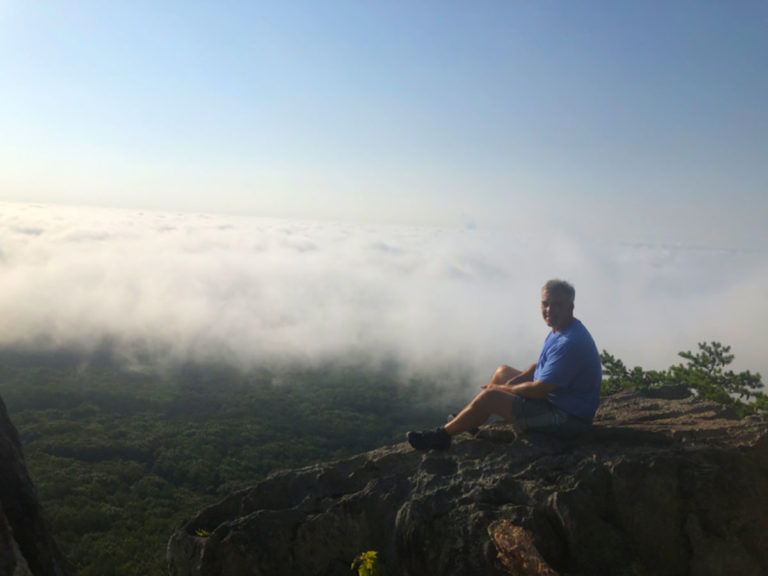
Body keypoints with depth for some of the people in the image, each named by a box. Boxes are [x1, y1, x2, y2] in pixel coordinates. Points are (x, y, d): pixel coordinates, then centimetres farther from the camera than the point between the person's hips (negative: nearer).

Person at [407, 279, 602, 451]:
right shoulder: (559, 330, 6)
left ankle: (442, 435, 0)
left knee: (491, 396, -18)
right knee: (503, 371, 18)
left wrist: (502, 389, -13)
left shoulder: (570, 343, -29)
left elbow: (539, 390, -28)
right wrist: (512, 382, -1)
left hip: (569, 418, -11)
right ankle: (467, 421, 26)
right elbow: (541, 366, 16)